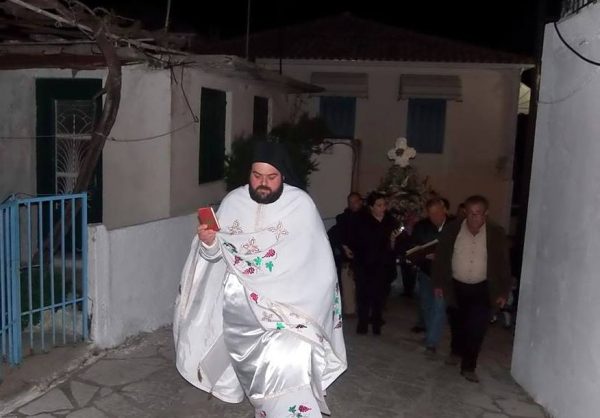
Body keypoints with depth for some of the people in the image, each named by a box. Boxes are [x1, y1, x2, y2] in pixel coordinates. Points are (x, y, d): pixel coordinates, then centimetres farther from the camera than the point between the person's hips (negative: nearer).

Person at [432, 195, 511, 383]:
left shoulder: (496, 233, -9)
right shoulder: (451, 230, -8)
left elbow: (503, 264, -4)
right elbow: (440, 258, -1)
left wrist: (503, 292, -5)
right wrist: (438, 283, -2)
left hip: (481, 289, -1)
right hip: (456, 286, 2)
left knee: (476, 328, -6)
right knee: (457, 323, 18)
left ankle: (468, 367, 8)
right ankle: (456, 351, 44)